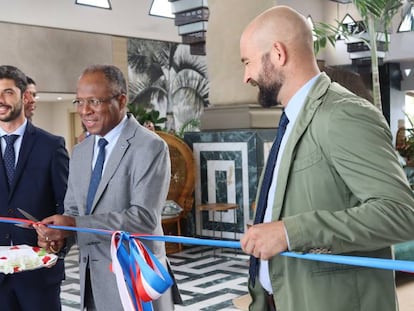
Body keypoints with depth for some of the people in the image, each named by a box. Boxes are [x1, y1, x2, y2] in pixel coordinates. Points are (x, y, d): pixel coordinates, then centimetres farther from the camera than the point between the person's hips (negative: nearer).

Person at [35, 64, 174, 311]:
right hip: (92, 280, 7)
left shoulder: (150, 147, -14)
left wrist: (76, 225, -26)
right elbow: (73, 209, 14)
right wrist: (59, 234, -8)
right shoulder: (80, 151, 10)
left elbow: (144, 217, -21)